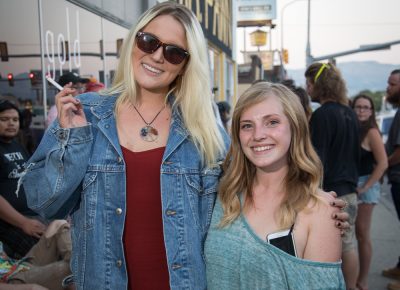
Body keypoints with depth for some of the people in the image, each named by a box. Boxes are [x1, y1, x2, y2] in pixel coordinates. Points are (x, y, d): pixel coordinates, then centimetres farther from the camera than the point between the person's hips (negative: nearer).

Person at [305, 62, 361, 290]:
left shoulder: (323, 114, -16)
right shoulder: (350, 113, 10)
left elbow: (317, 159, -18)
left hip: (329, 192, -8)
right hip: (349, 190, 8)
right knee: (348, 245, 15)